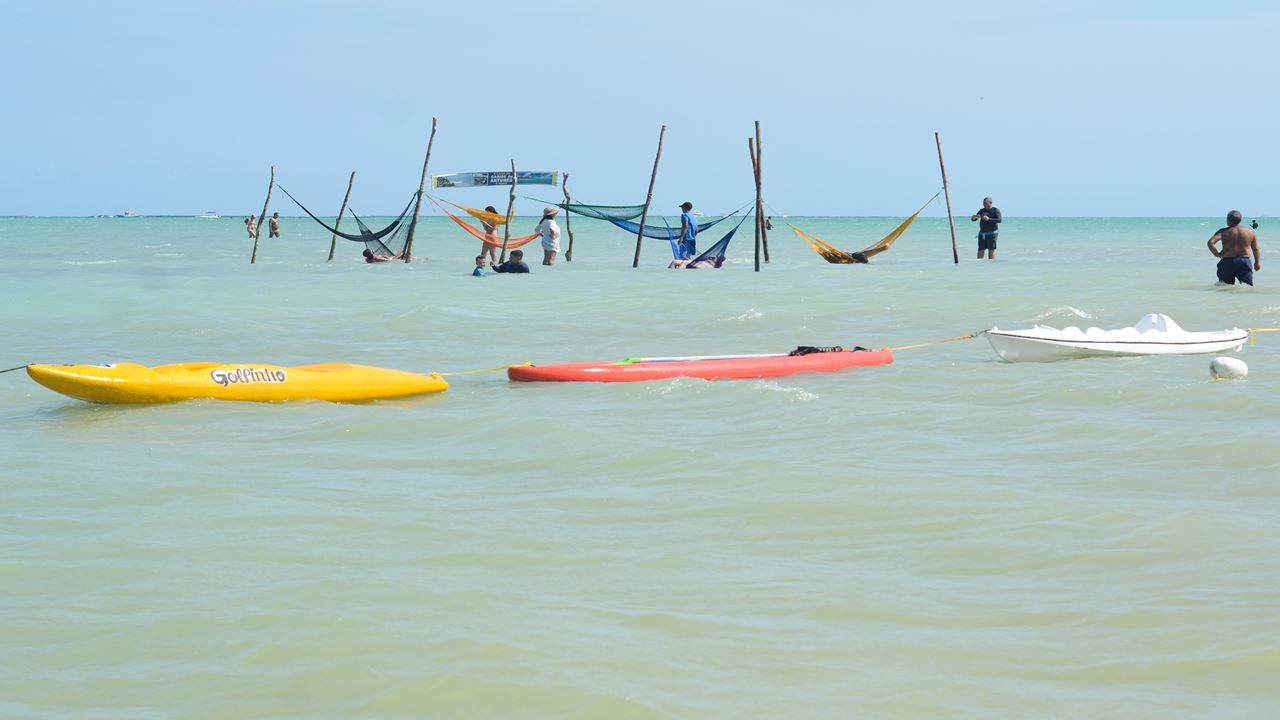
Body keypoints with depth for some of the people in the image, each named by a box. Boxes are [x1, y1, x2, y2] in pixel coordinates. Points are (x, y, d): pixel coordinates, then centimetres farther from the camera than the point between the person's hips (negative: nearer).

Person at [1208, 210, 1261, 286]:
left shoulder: (1224, 232, -1)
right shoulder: (1250, 232, 7)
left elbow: (1210, 242, -14)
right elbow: (1255, 249, 13)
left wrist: (1216, 254, 0)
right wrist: (1257, 262, 27)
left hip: (1227, 262, 0)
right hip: (1244, 262, 0)